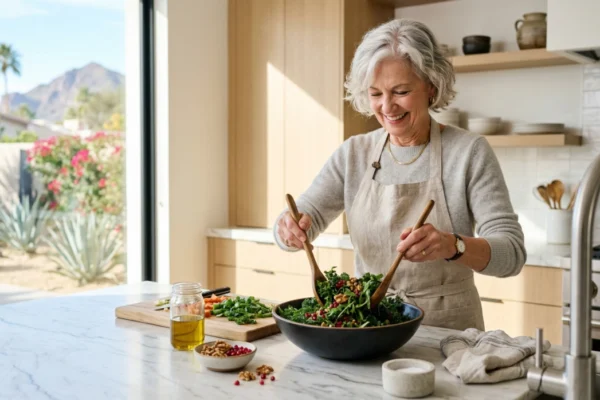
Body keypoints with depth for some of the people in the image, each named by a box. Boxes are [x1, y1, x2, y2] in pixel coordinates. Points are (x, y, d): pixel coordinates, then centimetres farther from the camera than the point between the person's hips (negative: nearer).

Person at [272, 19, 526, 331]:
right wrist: (290, 227, -20)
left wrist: (452, 246, -30)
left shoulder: (469, 152, -6)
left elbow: (512, 252, -11)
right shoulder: (353, 154, 5)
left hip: (446, 330, -4)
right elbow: (303, 217, 3)